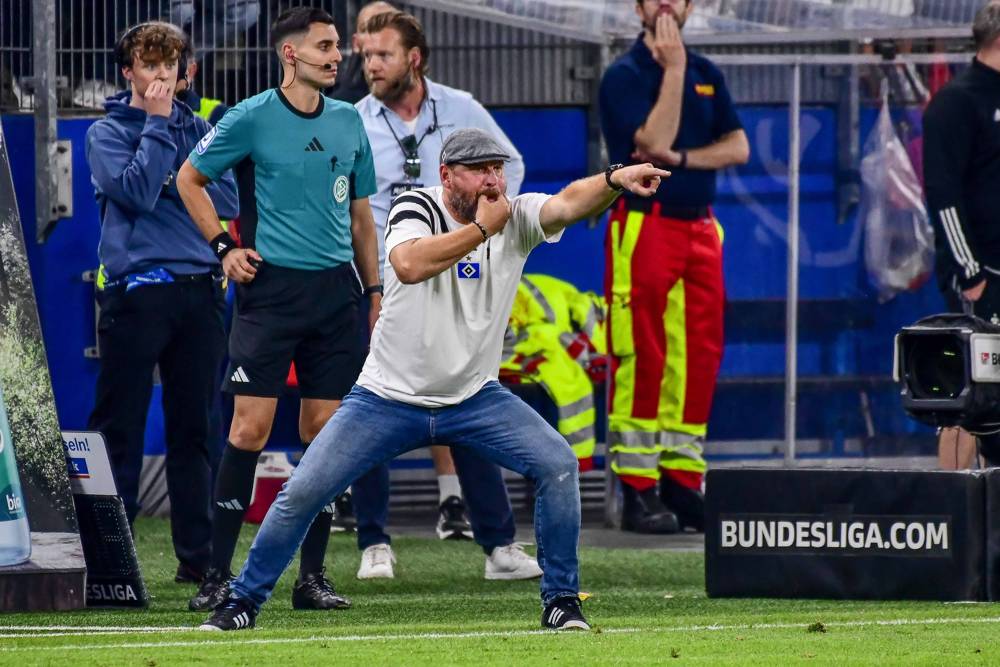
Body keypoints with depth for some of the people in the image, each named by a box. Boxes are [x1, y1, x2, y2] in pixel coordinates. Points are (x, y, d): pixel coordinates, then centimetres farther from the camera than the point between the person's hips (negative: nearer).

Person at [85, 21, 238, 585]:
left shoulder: (198, 130, 14)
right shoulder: (107, 133, 3)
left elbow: (227, 201, 5)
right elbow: (136, 190, -13)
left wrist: (173, 182, -7)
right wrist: (158, 125, -6)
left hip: (199, 289, 4)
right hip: (136, 289, -3)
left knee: (195, 429, 6)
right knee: (120, 427, -3)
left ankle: (198, 555, 10)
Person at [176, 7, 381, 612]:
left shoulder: (349, 122, 11)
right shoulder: (252, 118, -3)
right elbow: (189, 179, 8)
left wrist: (375, 289, 15)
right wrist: (224, 246, 0)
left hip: (336, 289, 4)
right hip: (271, 285, -4)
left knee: (325, 431, 3)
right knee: (251, 428, -9)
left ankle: (312, 576, 8)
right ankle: (218, 574, -4)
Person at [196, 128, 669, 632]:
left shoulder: (516, 218, -7)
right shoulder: (416, 207, -13)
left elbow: (570, 203, -28)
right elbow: (408, 265, -34)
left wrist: (615, 180, -48)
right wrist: (480, 228, -27)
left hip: (474, 398, 2)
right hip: (389, 398, -2)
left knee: (558, 464, -16)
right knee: (302, 492, -9)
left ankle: (561, 600, -2)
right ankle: (244, 601, 9)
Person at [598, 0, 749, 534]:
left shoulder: (706, 74, 16)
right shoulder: (625, 75, -3)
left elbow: (738, 147, 8)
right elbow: (653, 141, -17)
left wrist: (682, 157, -9)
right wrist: (673, 68, -14)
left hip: (700, 229, 6)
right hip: (645, 225, -6)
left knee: (699, 359, 5)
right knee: (642, 360, -7)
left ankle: (682, 484, 11)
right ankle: (637, 493, -6)